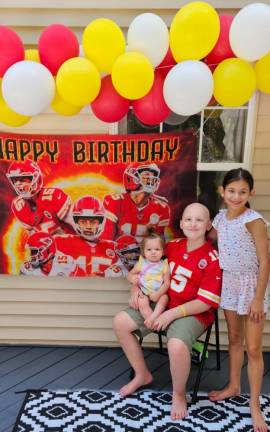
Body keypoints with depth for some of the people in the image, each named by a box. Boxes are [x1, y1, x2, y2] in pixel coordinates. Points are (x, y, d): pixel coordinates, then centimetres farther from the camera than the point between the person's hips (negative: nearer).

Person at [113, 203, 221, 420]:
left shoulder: (212, 259, -17)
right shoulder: (173, 246, 1)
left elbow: (205, 303, -19)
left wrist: (172, 313, -24)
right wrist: (136, 287, 0)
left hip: (193, 312, -6)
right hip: (163, 303, 7)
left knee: (177, 346, -36)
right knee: (120, 322, -1)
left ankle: (179, 394, -1)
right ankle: (142, 374, 18)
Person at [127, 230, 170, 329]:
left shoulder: (164, 265, -2)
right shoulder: (141, 263, 3)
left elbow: (166, 283, -5)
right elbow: (130, 274, 12)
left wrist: (158, 294, -20)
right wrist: (132, 278, -13)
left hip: (158, 293, 0)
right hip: (143, 293, 0)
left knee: (164, 298, -29)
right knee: (142, 302, -29)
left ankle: (152, 318, -36)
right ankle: (153, 322, -28)